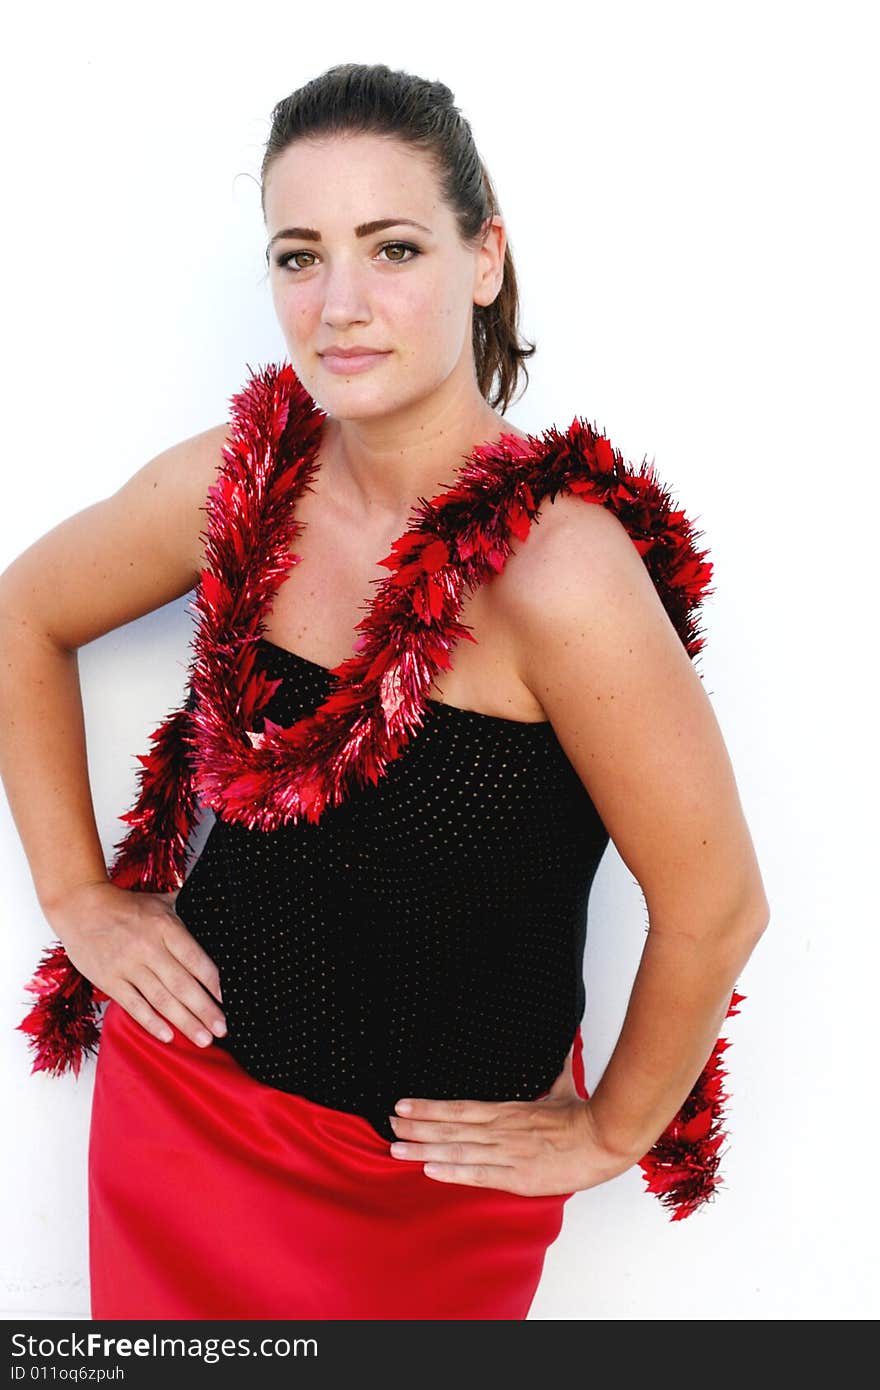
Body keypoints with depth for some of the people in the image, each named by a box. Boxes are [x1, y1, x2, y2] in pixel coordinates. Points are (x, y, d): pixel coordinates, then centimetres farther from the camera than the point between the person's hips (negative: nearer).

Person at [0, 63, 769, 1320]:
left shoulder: (557, 568, -28)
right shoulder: (235, 483, -11)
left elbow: (715, 910, -20)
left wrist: (613, 1134, -5)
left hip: (441, 1170, -4)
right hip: (189, 1094, 4)